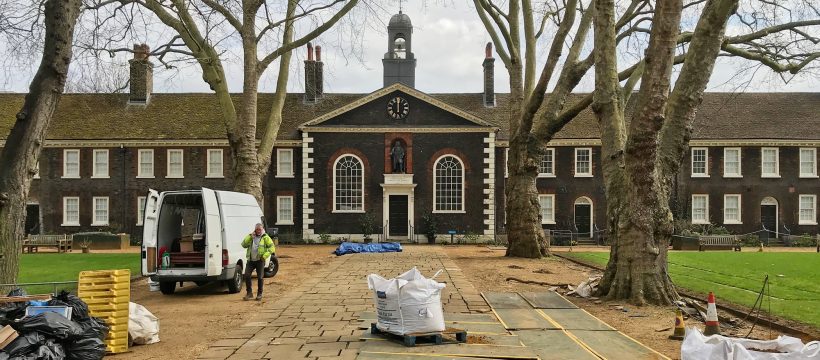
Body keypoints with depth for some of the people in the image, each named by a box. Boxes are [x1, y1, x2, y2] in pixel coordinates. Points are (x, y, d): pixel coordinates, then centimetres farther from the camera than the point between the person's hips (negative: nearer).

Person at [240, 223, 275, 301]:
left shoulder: (265, 238, 0)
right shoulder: (251, 237, 12)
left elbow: (271, 247, -6)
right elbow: (244, 244, 2)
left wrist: (265, 255, -16)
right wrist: (250, 236, -8)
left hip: (260, 260, -3)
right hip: (250, 260, 3)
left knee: (260, 277, 1)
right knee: (247, 276, -5)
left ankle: (259, 294, 14)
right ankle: (249, 293, 7)